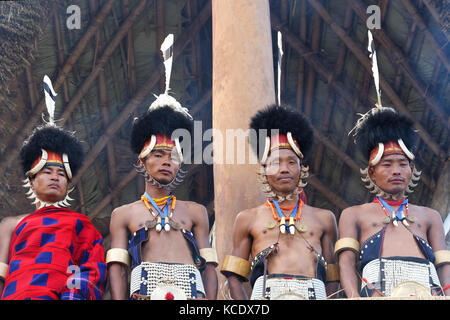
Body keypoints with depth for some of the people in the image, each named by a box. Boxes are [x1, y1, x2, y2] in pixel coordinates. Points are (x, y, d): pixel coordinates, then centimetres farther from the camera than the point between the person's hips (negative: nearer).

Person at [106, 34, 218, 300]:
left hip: (192, 290, 2)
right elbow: (117, 268, 11)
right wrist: (119, 300, -4)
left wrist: (210, 304, 1)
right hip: (146, 289, -1)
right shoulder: (124, 214, 19)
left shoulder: (196, 212, 22)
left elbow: (208, 266, 16)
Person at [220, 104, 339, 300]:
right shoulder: (248, 219, 18)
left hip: (315, 293, 2)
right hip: (267, 293, -1)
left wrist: (329, 300, 4)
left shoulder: (323, 218, 22)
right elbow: (234, 278, 15)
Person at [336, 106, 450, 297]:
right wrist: (355, 298, -12)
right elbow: (346, 262, 8)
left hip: (428, 290, 3)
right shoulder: (353, 215, 22)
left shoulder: (429, 216, 29)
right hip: (379, 291, -2)